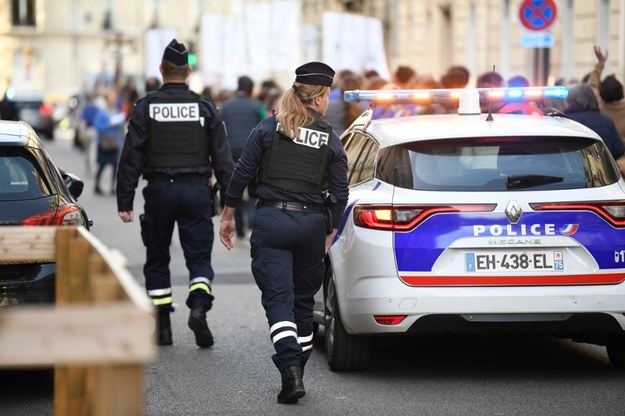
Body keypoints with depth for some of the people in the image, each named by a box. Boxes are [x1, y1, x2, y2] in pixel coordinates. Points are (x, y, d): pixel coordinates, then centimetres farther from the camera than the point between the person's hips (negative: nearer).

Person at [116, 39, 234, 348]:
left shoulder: (146, 107, 0)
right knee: (199, 256, 4)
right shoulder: (204, 108, 3)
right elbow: (222, 157, 2)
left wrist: (124, 201, -1)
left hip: (159, 191, 0)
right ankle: (199, 306, -22)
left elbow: (131, 157, -4)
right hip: (196, 191, 0)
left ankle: (162, 327, 12)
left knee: (157, 260, 12)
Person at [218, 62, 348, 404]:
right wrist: (330, 234, 15)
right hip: (312, 223, 1)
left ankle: (291, 371, -22)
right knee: (303, 299, 16)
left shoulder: (268, 128, 2)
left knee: (278, 298, -5)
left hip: (271, 221, -1)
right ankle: (297, 371, 22)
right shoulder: (330, 140, 4)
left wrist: (228, 216, 11)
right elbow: (340, 193, 3)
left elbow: (241, 174, 2)